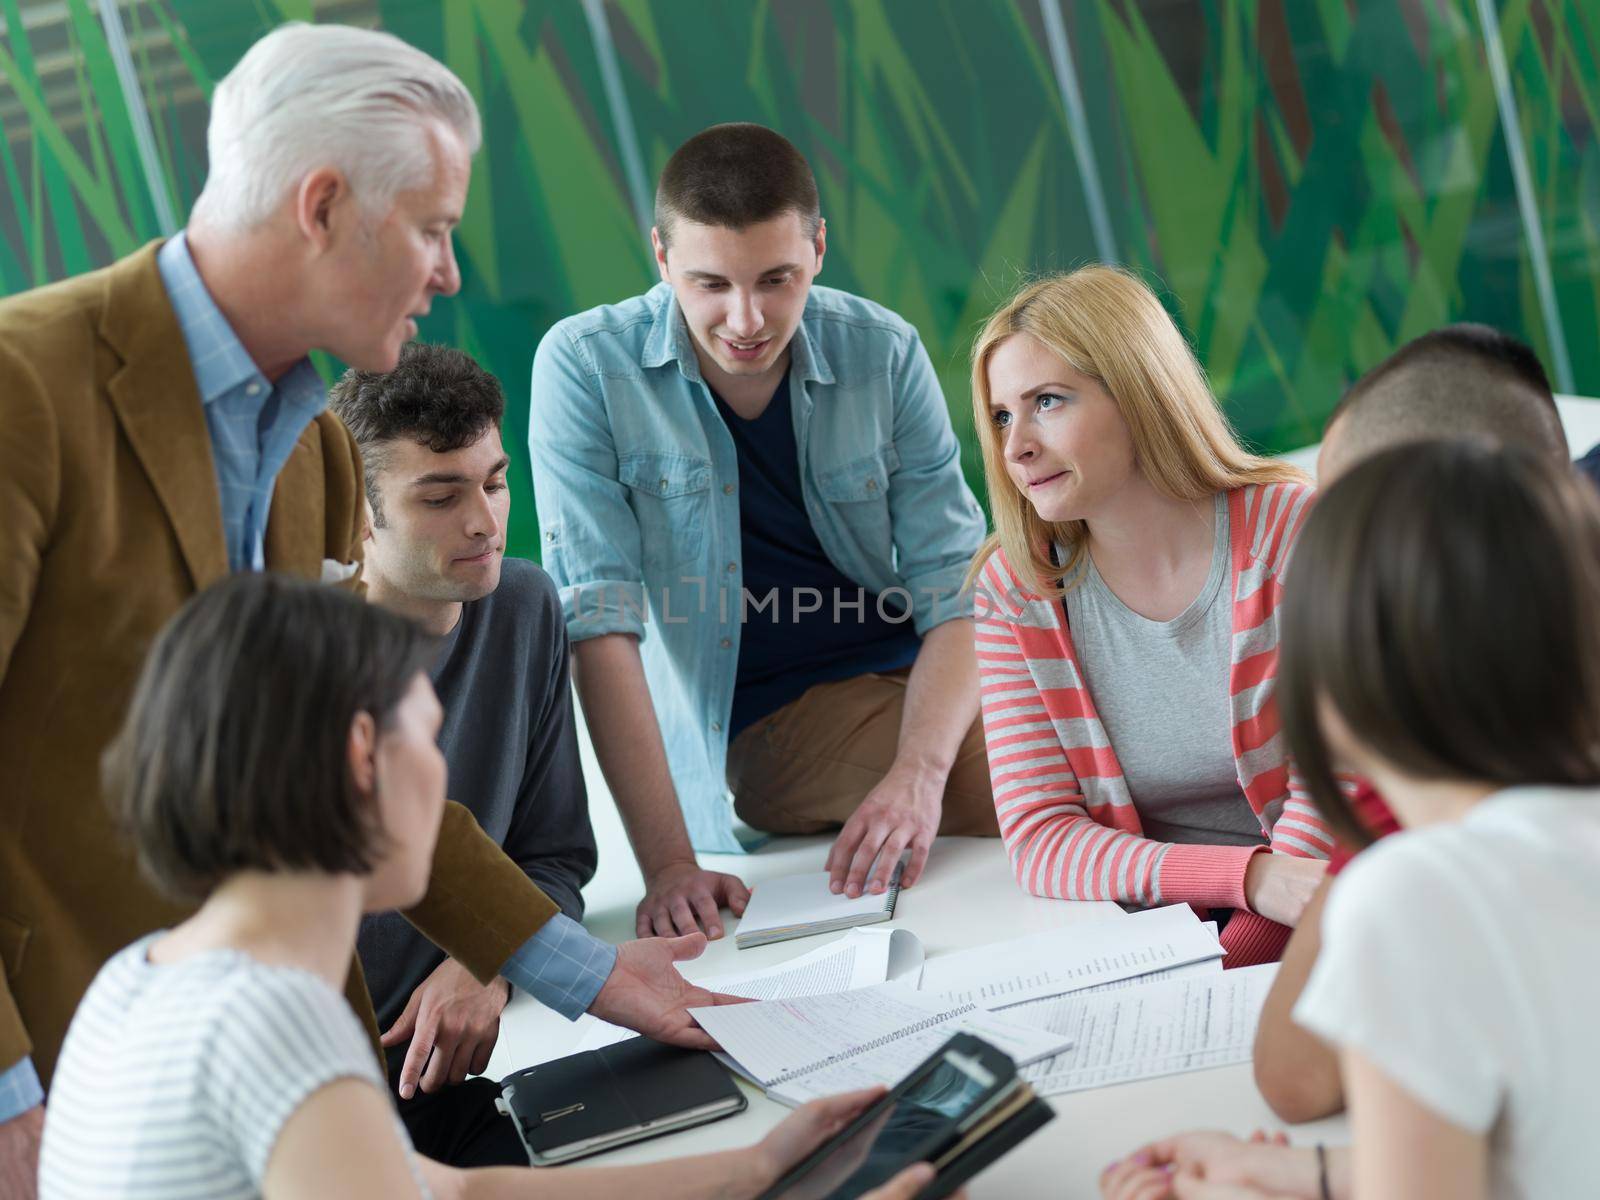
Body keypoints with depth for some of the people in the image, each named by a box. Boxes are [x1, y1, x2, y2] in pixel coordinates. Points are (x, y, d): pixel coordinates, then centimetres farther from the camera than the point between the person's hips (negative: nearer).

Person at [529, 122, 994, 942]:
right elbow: (600, 622, -15)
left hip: (919, 687, 5)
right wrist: (668, 863, -24)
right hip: (763, 725, -4)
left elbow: (956, 592, -4)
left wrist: (920, 771, -24)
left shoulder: (885, 355, -2)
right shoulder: (585, 367, -10)